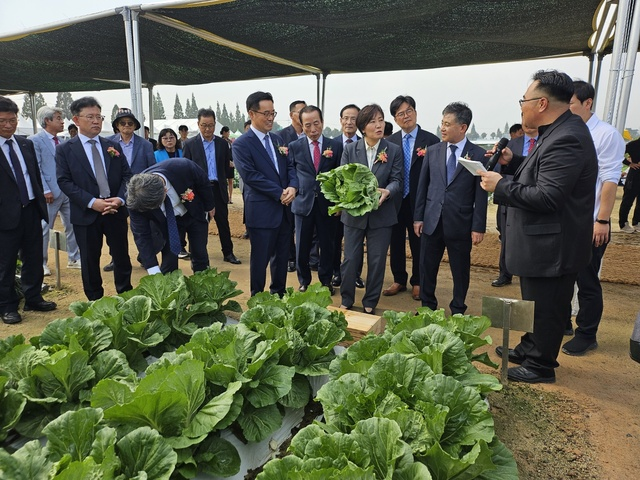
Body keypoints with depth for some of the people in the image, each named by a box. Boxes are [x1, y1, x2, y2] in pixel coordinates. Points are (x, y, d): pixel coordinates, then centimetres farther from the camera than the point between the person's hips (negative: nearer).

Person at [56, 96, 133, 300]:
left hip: (116, 211, 2)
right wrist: (92, 202, -18)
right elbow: (64, 181, -7)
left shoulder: (114, 146, 9)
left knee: (122, 257, 10)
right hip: (86, 213, -2)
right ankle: (95, 301, 22)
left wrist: (120, 198, -12)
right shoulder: (65, 149, 0)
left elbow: (127, 175, 5)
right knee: (90, 261, 8)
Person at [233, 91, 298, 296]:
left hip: (284, 208, 7)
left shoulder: (277, 139, 14)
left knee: (282, 256, 16)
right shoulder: (241, 144, -8)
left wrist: (292, 187, -9)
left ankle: (279, 294, 32)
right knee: (260, 259, 5)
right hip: (262, 211, -6)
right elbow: (250, 175, -17)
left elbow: (289, 166, 12)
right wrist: (280, 193, -17)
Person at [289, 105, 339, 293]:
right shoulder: (294, 146, 2)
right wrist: (293, 192, -3)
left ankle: (326, 280, 30)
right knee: (302, 246, 9)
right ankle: (304, 281, 29)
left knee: (327, 245, 11)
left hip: (327, 203, 0)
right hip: (303, 202, 0)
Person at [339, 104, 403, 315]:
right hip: (354, 212, 0)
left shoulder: (394, 150, 2)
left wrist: (387, 192, -26)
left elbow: (397, 180, -4)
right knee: (350, 259, 6)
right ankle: (346, 301, 24)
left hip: (381, 215, 0)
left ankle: (370, 303, 23)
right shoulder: (350, 149, 3)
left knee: (377, 261, 7)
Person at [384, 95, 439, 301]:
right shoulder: (390, 141, 5)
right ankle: (399, 280, 28)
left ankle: (417, 282, 26)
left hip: (418, 201, -3)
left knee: (418, 243, 9)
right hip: (395, 200, 3)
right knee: (395, 243, 12)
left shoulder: (430, 140, -4)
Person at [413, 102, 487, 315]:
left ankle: (458, 311, 28)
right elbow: (422, 186, 8)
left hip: (460, 223, -3)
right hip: (432, 221, 3)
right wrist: (418, 217, 5)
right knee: (426, 268, 10)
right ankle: (427, 308, 28)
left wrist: (478, 227, -7)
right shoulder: (432, 151, 5)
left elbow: (481, 194, -5)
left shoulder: (478, 155, -4)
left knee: (461, 271, 10)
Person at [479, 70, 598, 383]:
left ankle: (540, 366, 25)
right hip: (542, 243, 10)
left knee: (545, 310, 7)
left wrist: (501, 186, -22)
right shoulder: (559, 131, 8)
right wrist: (514, 161, 4)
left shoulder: (566, 139, -25)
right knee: (537, 305, 24)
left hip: (551, 247, -10)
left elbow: (547, 196, -30)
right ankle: (529, 349, 42)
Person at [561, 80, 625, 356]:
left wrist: (602, 220, -15)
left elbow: (609, 180, -12)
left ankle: (586, 335, 20)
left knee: (587, 282, 5)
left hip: (589, 223, -6)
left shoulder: (606, 135, -9)